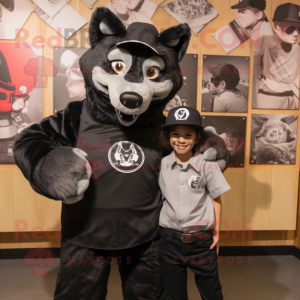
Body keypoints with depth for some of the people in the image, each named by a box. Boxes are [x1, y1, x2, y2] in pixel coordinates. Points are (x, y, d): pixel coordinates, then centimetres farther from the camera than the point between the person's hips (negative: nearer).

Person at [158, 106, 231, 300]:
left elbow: (216, 199, -1)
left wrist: (216, 231, 1)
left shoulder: (207, 165, -9)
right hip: (170, 240, 2)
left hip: (202, 241, -1)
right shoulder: (161, 164, -3)